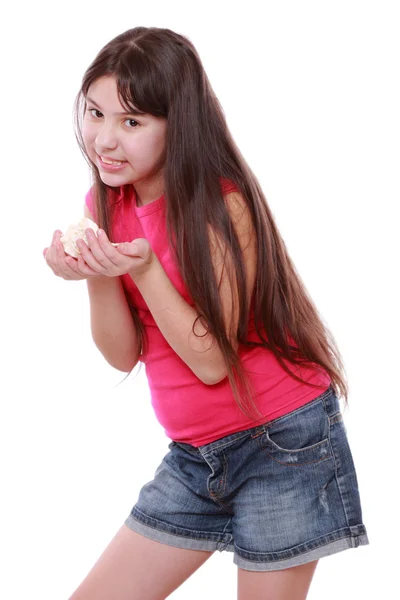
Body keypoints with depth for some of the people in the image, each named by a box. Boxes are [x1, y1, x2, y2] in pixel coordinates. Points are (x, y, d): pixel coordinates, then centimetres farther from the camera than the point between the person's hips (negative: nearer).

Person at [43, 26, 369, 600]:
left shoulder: (224, 204, -17)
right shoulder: (106, 203, 2)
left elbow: (211, 359, -18)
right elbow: (123, 354, 0)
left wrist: (142, 268, -27)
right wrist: (97, 277, -18)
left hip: (283, 441, -6)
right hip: (194, 455, 6)